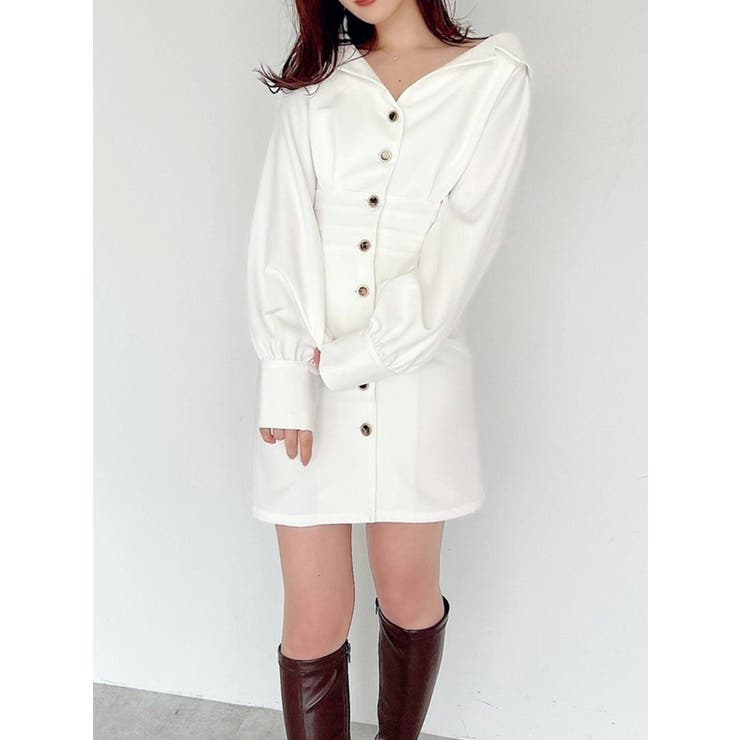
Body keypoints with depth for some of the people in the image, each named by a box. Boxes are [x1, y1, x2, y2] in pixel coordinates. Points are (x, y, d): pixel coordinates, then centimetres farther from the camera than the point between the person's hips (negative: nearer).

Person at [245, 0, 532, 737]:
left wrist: (345, 360, -10)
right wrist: (289, 382, -11)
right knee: (314, 622, 4)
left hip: (415, 379, -1)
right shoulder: (313, 84, 11)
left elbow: (462, 245, -7)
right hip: (309, 380, 2)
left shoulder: (494, 76, 3)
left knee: (408, 598, 14)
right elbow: (279, 237, 0)